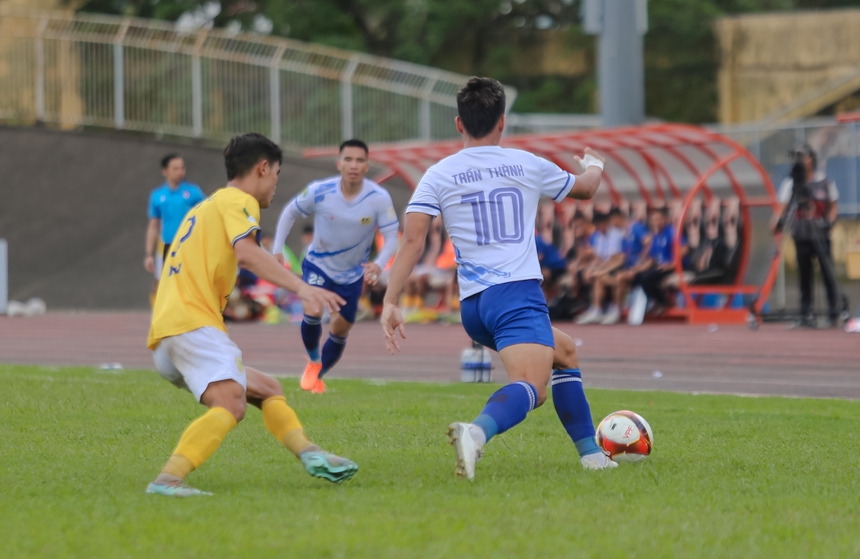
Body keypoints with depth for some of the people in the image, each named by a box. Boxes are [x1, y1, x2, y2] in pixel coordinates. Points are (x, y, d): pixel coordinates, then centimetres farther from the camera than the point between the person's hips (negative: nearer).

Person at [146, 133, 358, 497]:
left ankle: (309, 455, 1)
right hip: (192, 323, -10)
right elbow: (246, 253, -20)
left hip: (166, 338, 10)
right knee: (231, 404, -30)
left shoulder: (207, 206, 29)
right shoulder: (238, 200, 1)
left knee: (269, 391, 19)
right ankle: (167, 481, -42)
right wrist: (300, 287, -30)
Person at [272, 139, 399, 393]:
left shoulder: (379, 198, -23)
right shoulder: (318, 192, -22)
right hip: (318, 264, -2)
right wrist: (277, 251, -9)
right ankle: (313, 362, 5)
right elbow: (290, 213, -4)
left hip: (352, 274, 2)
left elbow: (391, 237, -19)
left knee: (340, 329, 9)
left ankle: (317, 377, 35)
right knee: (313, 312, -25)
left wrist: (379, 265, -37)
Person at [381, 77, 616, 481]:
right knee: (531, 387, -23)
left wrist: (390, 301, -8)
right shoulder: (528, 166, 10)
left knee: (564, 352, 28)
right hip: (518, 293, -5)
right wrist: (593, 166, 54)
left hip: (472, 305, 5)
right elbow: (585, 189, 31)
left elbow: (412, 240, -5)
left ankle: (590, 452, 28)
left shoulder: (438, 176, 9)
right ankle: (477, 432, -55)